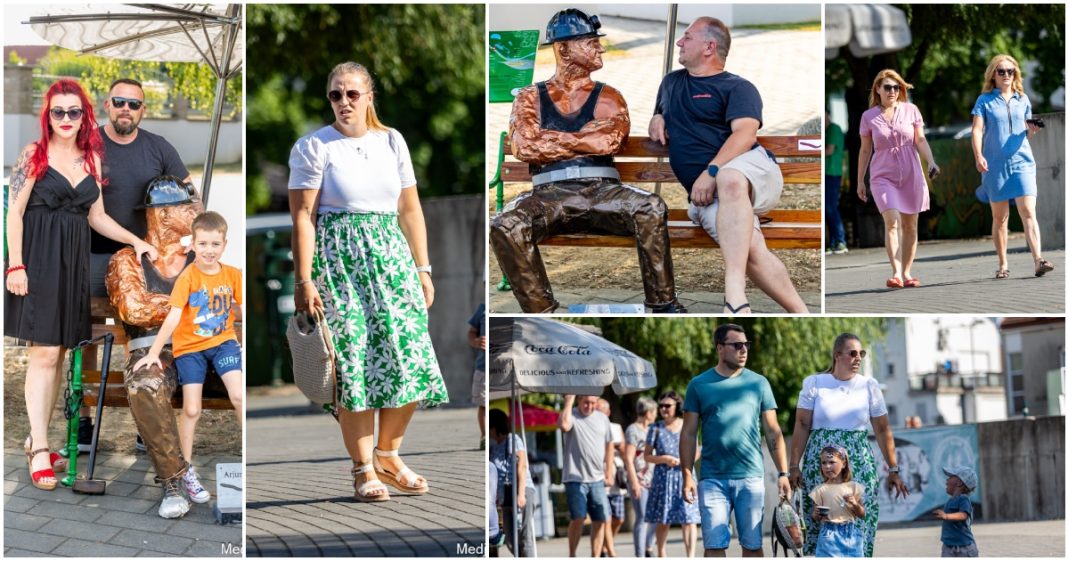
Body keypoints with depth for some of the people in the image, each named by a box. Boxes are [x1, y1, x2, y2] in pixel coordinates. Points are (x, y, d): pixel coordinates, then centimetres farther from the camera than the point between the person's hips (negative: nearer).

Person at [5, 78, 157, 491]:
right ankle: (39, 450, -7)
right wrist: (16, 266, -13)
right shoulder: (34, 154, -4)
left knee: (59, 353, 6)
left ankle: (37, 438, 15)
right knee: (44, 353, -10)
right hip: (39, 257, -5)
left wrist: (136, 242, 9)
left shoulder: (92, 158, 12)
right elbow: (14, 213, -6)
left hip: (74, 261, 5)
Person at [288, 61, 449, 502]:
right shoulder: (313, 147, -1)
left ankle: (388, 456, 18)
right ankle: (363, 468, 7)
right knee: (353, 361, -4)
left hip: (390, 256, 4)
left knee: (409, 358, -1)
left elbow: (410, 210, 14)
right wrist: (304, 281, -14)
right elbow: (303, 217, -7)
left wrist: (422, 269, 10)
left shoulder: (392, 142, 13)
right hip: (337, 261, -4)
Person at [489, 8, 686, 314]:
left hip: (601, 190, 1)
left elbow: (608, 141, -5)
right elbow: (523, 147, -4)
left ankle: (663, 305, -18)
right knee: (506, 225, -32)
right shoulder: (530, 97, 16)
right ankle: (541, 311, -21)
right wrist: (586, 139, 0)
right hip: (550, 194, -1)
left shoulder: (607, 96, 17)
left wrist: (548, 139, -1)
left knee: (651, 208, -30)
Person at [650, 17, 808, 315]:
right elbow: (660, 112, 45)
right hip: (706, 193, 4)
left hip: (752, 169, -4)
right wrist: (656, 119, 19)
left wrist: (711, 171, -23)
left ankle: (734, 299, -57)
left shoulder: (738, 87, 8)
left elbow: (746, 134, -8)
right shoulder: (671, 81, 28)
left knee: (729, 180, -44)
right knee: (751, 250, -28)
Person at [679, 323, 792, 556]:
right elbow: (689, 435, 5)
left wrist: (783, 473, 0)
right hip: (713, 479, -1)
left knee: (752, 545, 4)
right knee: (714, 545, -2)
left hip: (751, 477, 1)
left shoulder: (758, 383, 7)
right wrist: (687, 476, -3)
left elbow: (773, 432, 8)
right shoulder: (699, 385, 4)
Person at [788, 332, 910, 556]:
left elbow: (883, 430, 9)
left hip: (859, 468, 1)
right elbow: (802, 426, 1)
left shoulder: (869, 385, 6)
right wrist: (794, 466, -6)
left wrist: (894, 470, 7)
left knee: (860, 528, -5)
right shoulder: (814, 383, 2)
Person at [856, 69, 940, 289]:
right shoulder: (868, 117, 2)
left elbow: (920, 140, 3)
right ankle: (896, 273, -25)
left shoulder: (910, 110, 2)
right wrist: (859, 181, 10)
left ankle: (906, 273, 15)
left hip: (911, 175, 2)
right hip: (883, 177, -2)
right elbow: (865, 150, 8)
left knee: (910, 226, 6)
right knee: (892, 222, -19)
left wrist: (931, 162, -14)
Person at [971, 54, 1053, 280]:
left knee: (1028, 212, -12)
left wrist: (1031, 130, -5)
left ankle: (1038, 261, -20)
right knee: (1000, 217, 5)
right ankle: (1002, 265, 13)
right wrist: (978, 156, -21)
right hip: (995, 165, -1)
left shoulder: (1022, 100, 12)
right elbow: (977, 130, -5)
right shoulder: (985, 100, 4)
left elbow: (1027, 134, 19)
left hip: (1022, 162, 1)